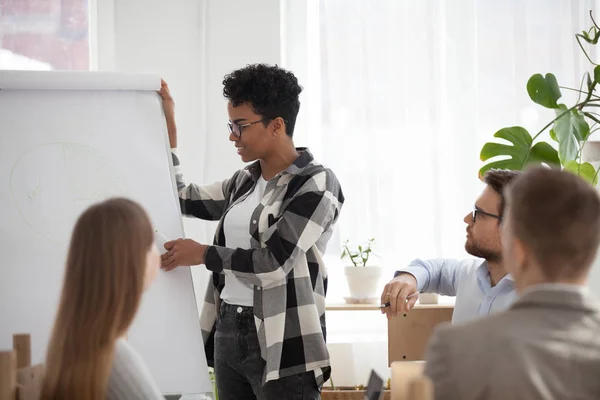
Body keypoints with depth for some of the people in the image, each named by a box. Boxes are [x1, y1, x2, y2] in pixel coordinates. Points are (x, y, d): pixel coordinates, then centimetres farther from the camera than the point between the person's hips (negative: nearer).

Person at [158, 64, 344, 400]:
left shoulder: (316, 183, -9)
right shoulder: (244, 182, 12)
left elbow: (274, 263, -17)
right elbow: (183, 199, 25)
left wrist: (202, 254, -6)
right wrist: (168, 128, 19)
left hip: (281, 344, -7)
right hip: (228, 333, 7)